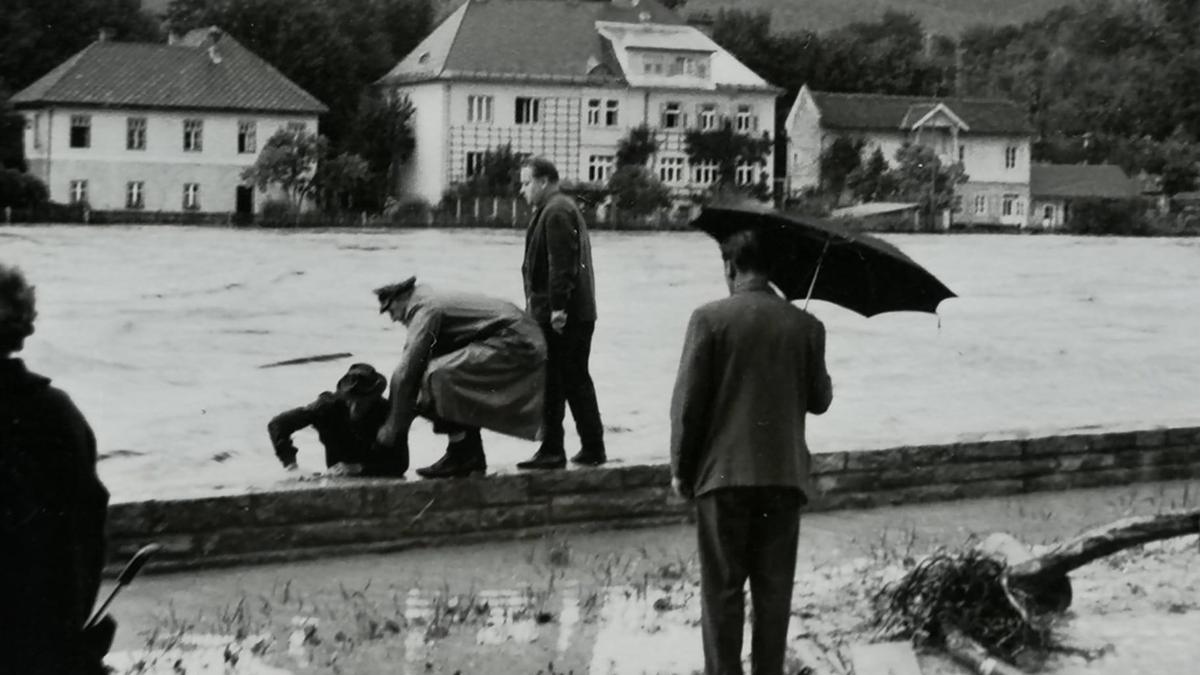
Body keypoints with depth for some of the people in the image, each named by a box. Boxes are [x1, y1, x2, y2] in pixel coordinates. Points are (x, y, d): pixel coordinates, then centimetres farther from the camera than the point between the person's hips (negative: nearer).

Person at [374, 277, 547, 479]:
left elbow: (406, 373, -12)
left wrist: (393, 426, -7)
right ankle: (472, 457, 18)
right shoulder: (438, 302, 22)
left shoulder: (426, 309, -8)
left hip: (515, 346, -11)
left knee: (439, 375, -19)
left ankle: (463, 455, -12)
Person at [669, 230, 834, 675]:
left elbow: (688, 400, -7)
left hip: (723, 473, -2)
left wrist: (681, 469, 2)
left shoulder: (709, 319, -7)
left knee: (722, 589, 6)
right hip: (784, 475, 2)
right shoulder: (806, 326, 0)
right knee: (774, 589, 10)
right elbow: (819, 401, 7)